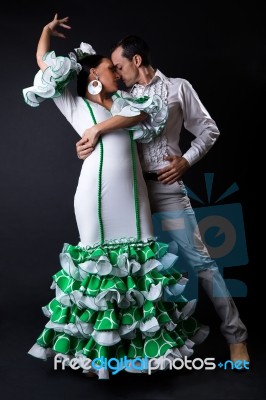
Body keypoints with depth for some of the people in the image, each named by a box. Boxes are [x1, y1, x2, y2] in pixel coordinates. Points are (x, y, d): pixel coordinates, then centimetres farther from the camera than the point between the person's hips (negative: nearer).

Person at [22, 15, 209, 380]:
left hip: (133, 191, 4)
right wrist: (48, 30, 27)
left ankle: (143, 340, 19)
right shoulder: (75, 105, 11)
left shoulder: (124, 101, 21)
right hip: (97, 191, -4)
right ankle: (101, 349, 14)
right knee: (99, 260, 1)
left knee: (140, 258, 5)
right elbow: (43, 62, 12)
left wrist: (100, 128, -6)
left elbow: (142, 115, -1)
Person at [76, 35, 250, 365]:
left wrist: (187, 160, -8)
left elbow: (209, 130, 7)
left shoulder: (178, 88, 5)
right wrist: (86, 144, -10)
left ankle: (235, 334, 8)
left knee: (198, 258, -4)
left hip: (167, 186, -4)